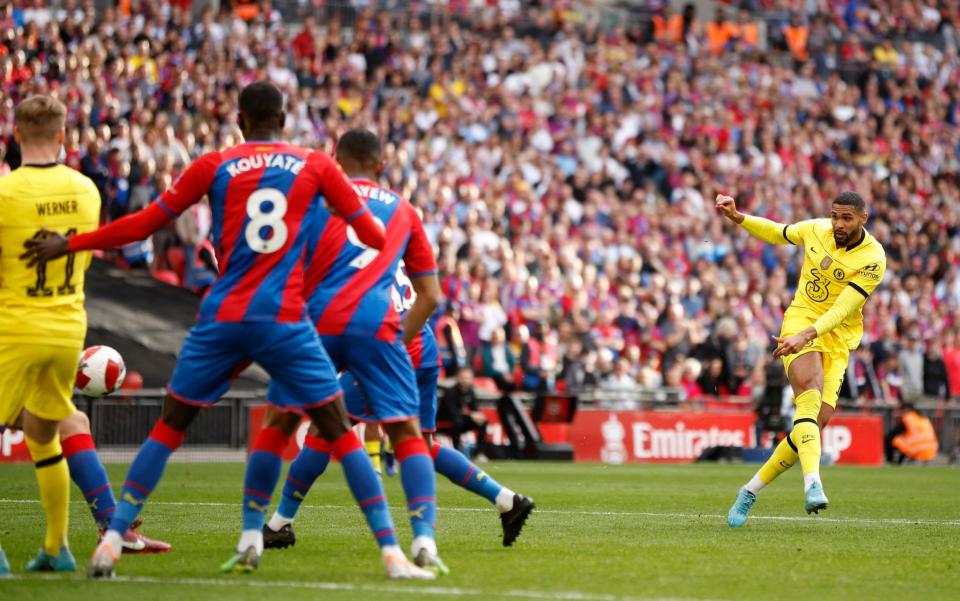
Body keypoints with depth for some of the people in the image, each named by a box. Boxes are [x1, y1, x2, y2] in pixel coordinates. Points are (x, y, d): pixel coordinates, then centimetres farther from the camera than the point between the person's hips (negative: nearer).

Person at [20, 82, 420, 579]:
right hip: (285, 323, -1)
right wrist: (394, 241, 37)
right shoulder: (316, 166, 6)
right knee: (339, 432, 4)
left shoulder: (213, 166, 5)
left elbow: (146, 223, 7)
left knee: (168, 427, 12)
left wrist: (67, 244, 16)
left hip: (222, 319, 1)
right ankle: (390, 552, -2)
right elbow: (371, 232, 12)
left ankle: (112, 542, 6)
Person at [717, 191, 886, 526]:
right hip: (801, 320, 0)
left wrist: (806, 335, -33)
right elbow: (777, 234, 22)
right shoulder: (815, 229, 0)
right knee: (810, 393, -29)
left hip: (838, 337, 0)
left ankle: (752, 490, 6)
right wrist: (737, 217, 10)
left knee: (816, 422, -11)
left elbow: (842, 310, -20)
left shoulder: (873, 259, -12)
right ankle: (812, 484, -48)